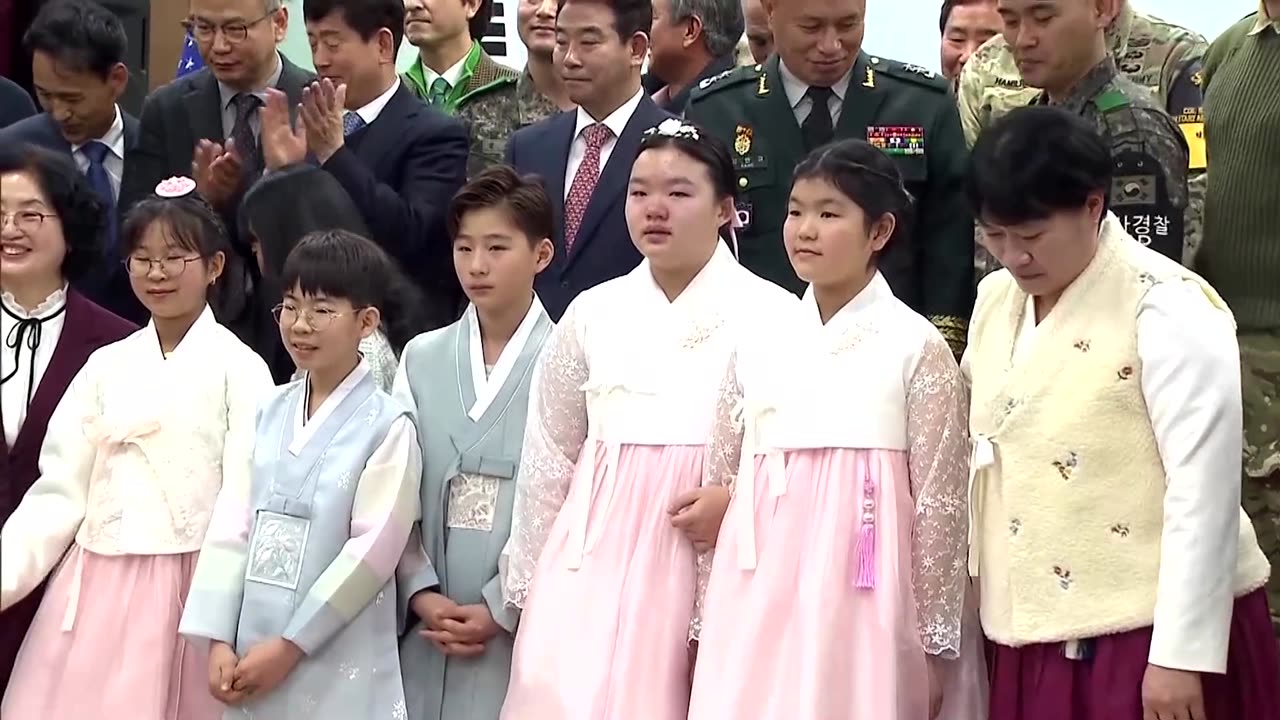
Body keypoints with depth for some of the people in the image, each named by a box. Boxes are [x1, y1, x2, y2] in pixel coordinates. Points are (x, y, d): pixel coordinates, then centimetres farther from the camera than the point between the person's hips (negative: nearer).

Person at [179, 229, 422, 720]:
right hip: (252, 652, 5)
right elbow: (232, 524, 4)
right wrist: (219, 639, -4)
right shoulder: (270, 411, 8)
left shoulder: (387, 425, -8)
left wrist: (291, 644, -13)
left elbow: (374, 548, -13)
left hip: (339, 667, -5)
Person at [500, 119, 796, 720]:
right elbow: (548, 461, 13)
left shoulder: (772, 316, -1)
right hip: (594, 558, 3)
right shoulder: (593, 314, 9)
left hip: (714, 559, -2)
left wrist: (739, 499, -17)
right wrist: (526, 584, 13)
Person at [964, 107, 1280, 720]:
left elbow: (1204, 491, -16)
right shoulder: (996, 299, 8)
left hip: (1152, 637, -6)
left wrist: (1182, 656, -17)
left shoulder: (1168, 309, -13)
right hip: (1033, 637, 6)